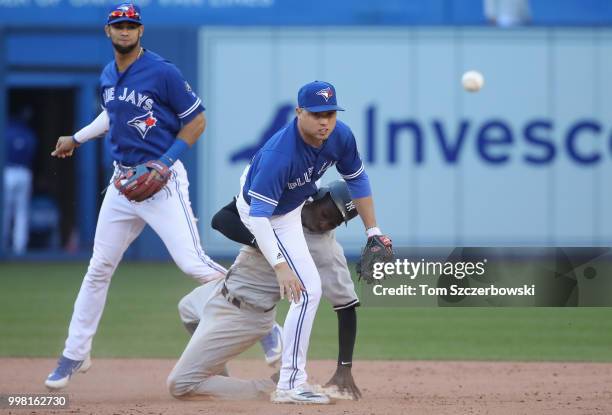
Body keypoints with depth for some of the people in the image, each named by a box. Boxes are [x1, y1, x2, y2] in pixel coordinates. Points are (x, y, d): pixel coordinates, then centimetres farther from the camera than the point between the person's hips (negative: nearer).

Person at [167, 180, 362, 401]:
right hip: (224, 290, 8)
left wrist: (344, 369, -31)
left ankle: (272, 390, -8)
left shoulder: (328, 251, -27)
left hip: (244, 314, -8)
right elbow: (220, 218, -17)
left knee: (180, 385, -6)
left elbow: (347, 306, -26)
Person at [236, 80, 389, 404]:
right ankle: (290, 386, -16)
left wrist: (372, 231, -7)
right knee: (309, 289, -18)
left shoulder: (340, 136, -26)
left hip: (294, 200, 8)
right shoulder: (279, 155, -46)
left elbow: (357, 179, -7)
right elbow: (259, 216, -46)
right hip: (274, 216, -8)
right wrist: (281, 266, -56)